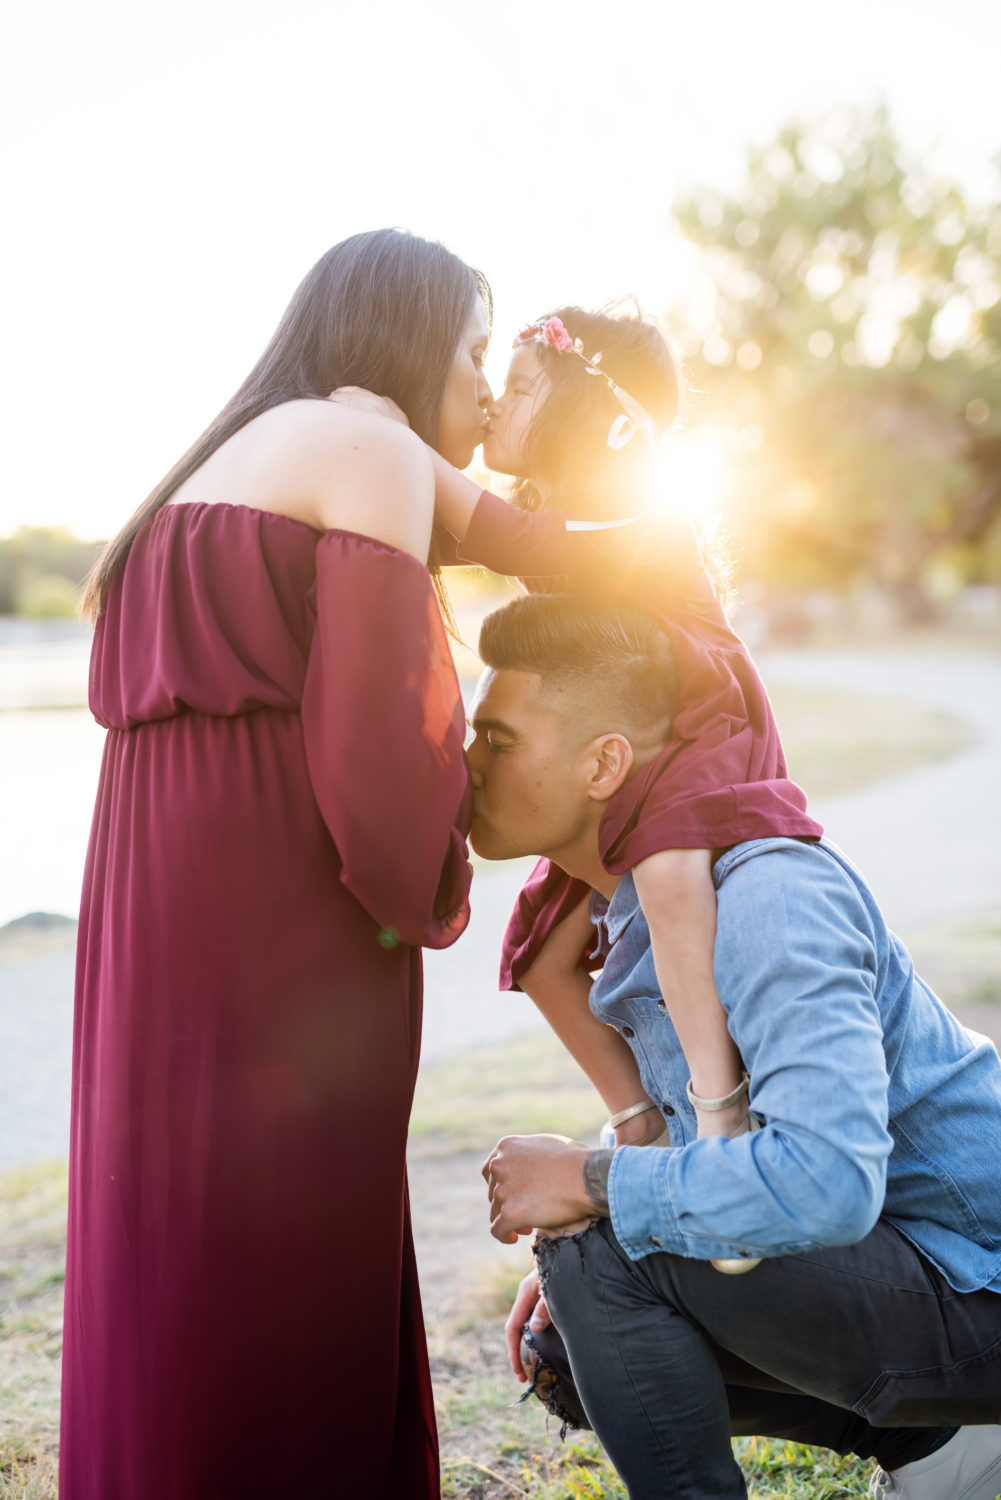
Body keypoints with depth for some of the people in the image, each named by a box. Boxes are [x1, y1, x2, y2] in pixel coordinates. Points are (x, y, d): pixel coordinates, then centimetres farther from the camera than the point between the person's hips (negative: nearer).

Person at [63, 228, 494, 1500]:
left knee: (174, 1241, 15)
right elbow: (372, 719, -14)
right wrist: (425, 902, 1)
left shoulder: (226, 463, 24)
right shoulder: (371, 450, -4)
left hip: (162, 898, 9)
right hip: (281, 914, -9)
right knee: (274, 1268, -2)